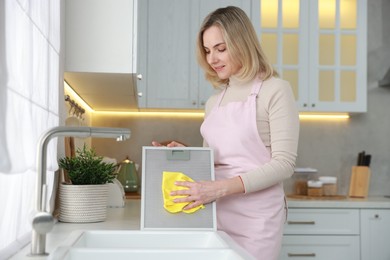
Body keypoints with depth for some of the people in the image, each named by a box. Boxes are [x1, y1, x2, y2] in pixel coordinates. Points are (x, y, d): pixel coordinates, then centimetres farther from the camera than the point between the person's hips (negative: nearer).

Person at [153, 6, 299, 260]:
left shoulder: (275, 90, -5)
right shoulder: (214, 102, 13)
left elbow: (284, 163, -13)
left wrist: (221, 187, -22)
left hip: (256, 215, -5)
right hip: (216, 213, 5)